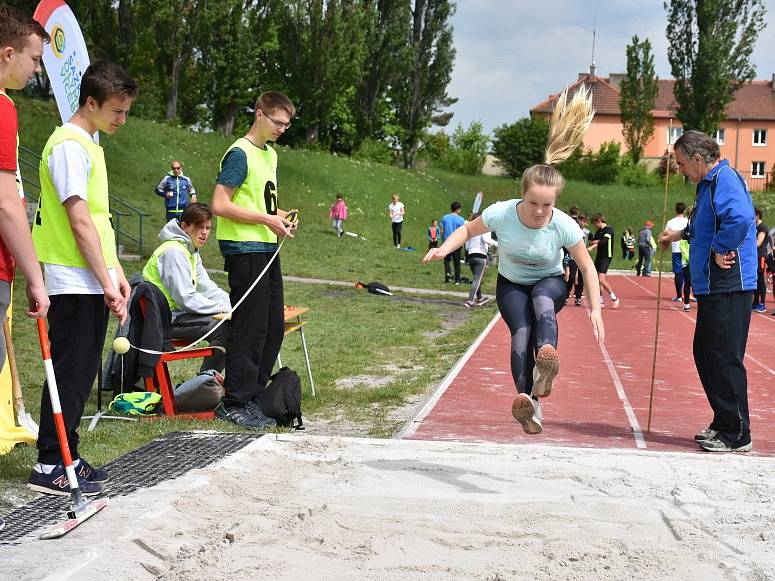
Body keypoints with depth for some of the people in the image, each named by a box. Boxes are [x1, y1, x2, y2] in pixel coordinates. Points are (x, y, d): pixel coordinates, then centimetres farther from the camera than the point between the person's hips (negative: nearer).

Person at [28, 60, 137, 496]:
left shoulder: (90, 145, 16)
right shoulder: (69, 146, -14)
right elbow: (79, 223, -19)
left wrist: (117, 272, 16)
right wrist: (106, 281, -19)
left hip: (93, 282, 9)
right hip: (76, 283, -9)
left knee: (81, 371, 12)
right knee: (71, 371, -5)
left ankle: (66, 457, 20)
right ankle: (50, 466, 2)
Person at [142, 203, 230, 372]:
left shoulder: (192, 252, 14)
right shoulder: (174, 251, -18)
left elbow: (206, 287, 14)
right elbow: (186, 299, -23)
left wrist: (232, 303, -2)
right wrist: (223, 308, -18)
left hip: (176, 313, 10)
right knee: (224, 327, -22)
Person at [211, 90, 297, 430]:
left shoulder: (270, 155, 17)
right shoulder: (240, 154, -11)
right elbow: (220, 205, -17)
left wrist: (281, 216, 7)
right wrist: (266, 220, -18)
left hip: (267, 248, 9)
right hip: (244, 249, -9)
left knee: (273, 326, 11)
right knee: (249, 327, -8)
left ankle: (253, 395, 20)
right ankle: (235, 404, -1)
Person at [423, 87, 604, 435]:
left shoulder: (564, 226, -25)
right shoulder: (502, 214, -24)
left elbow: (587, 267, -11)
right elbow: (468, 229, -3)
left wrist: (595, 309, -18)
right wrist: (444, 249, -22)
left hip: (550, 283, 0)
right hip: (511, 285, 0)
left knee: (542, 297, -39)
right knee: (521, 331, -31)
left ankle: (546, 361, -63)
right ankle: (528, 399, -47)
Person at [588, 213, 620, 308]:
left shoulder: (609, 229, -11)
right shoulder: (598, 231, 14)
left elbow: (604, 240, -26)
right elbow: (592, 242, 14)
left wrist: (592, 247, -34)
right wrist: (594, 242, -10)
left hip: (606, 257, -8)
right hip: (599, 256, 8)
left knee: (602, 280, -16)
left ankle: (614, 298, -2)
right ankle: (600, 300, 14)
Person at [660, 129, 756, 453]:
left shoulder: (725, 180, -15)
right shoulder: (709, 183, 17)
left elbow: (740, 218, -33)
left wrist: (720, 250, -22)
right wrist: (681, 234, 35)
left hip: (728, 287, -11)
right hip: (712, 287, 11)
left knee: (725, 359, -7)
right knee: (706, 355, 16)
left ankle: (737, 435, 0)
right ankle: (722, 424, 26)